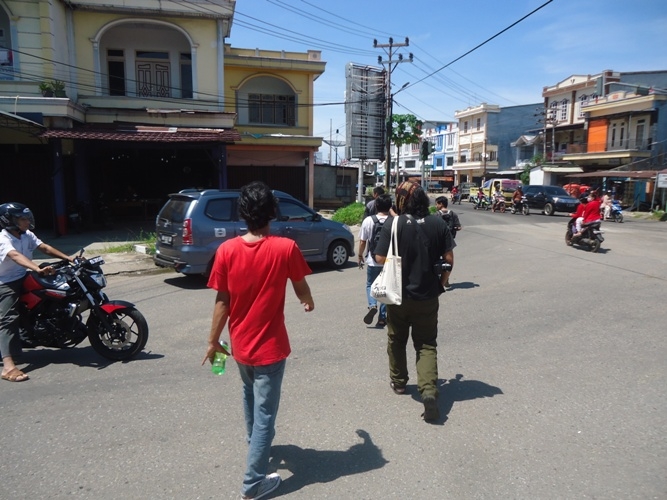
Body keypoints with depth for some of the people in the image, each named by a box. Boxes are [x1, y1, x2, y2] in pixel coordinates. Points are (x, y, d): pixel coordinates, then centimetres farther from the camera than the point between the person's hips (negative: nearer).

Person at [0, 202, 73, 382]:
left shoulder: (27, 235, 2)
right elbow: (16, 256, -39)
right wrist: (39, 269, -56)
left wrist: (68, 258, -12)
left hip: (24, 278, 9)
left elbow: (45, 248, 0)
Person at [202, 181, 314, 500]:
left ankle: (254, 439, 53)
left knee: (250, 393, 29)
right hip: (270, 345, -4)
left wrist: (213, 341, 5)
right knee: (265, 410, 7)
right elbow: (301, 288, -1)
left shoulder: (226, 250, -11)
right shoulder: (286, 248, -16)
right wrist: (308, 303, 22)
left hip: (240, 343, 4)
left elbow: (222, 302, -7)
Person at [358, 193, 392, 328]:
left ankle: (372, 305, -8)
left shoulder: (368, 221, -7)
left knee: (370, 285, 18)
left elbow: (362, 242, -4)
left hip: (373, 261, -1)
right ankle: (382, 317, 16)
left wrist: (360, 256, 10)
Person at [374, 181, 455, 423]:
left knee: (396, 340, 20)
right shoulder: (438, 224, -4)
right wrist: (441, 282, 13)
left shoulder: (393, 224, -13)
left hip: (399, 294, -1)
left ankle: (398, 381, 36)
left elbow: (380, 258, -13)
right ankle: (429, 390, -6)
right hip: (428, 296, 2)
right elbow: (449, 258, -1)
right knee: (426, 345, 9)